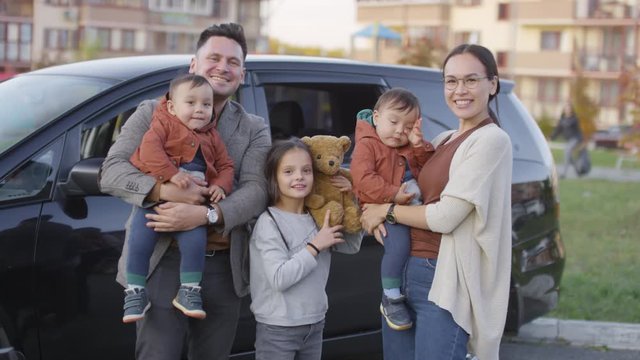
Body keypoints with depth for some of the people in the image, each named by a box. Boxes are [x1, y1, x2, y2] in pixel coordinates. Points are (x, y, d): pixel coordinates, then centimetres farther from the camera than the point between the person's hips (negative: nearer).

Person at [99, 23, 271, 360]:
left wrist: (206, 214, -22)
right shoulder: (153, 113, 6)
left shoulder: (254, 129, 11)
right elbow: (111, 172, -4)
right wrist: (166, 190, -21)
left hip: (223, 269, 3)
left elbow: (256, 190, -4)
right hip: (162, 264, -3)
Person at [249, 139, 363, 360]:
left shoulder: (317, 217, 4)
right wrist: (316, 246, -18)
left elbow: (352, 246, 11)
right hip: (278, 329, -6)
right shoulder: (269, 222, -15)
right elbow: (279, 278, -24)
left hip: (315, 325, 7)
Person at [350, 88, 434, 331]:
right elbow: (363, 178, -18)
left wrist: (419, 145, -3)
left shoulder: (409, 147, 19)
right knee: (399, 244, -28)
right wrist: (393, 194, -23)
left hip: (411, 207, 8)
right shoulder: (367, 145, -5)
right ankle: (391, 299, -14)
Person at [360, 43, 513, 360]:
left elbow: (445, 217, -16)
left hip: (445, 284, -8)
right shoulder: (443, 141, 15)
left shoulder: (491, 140, -10)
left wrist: (386, 211, -3)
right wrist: (376, 217, 0)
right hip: (403, 273, 8)